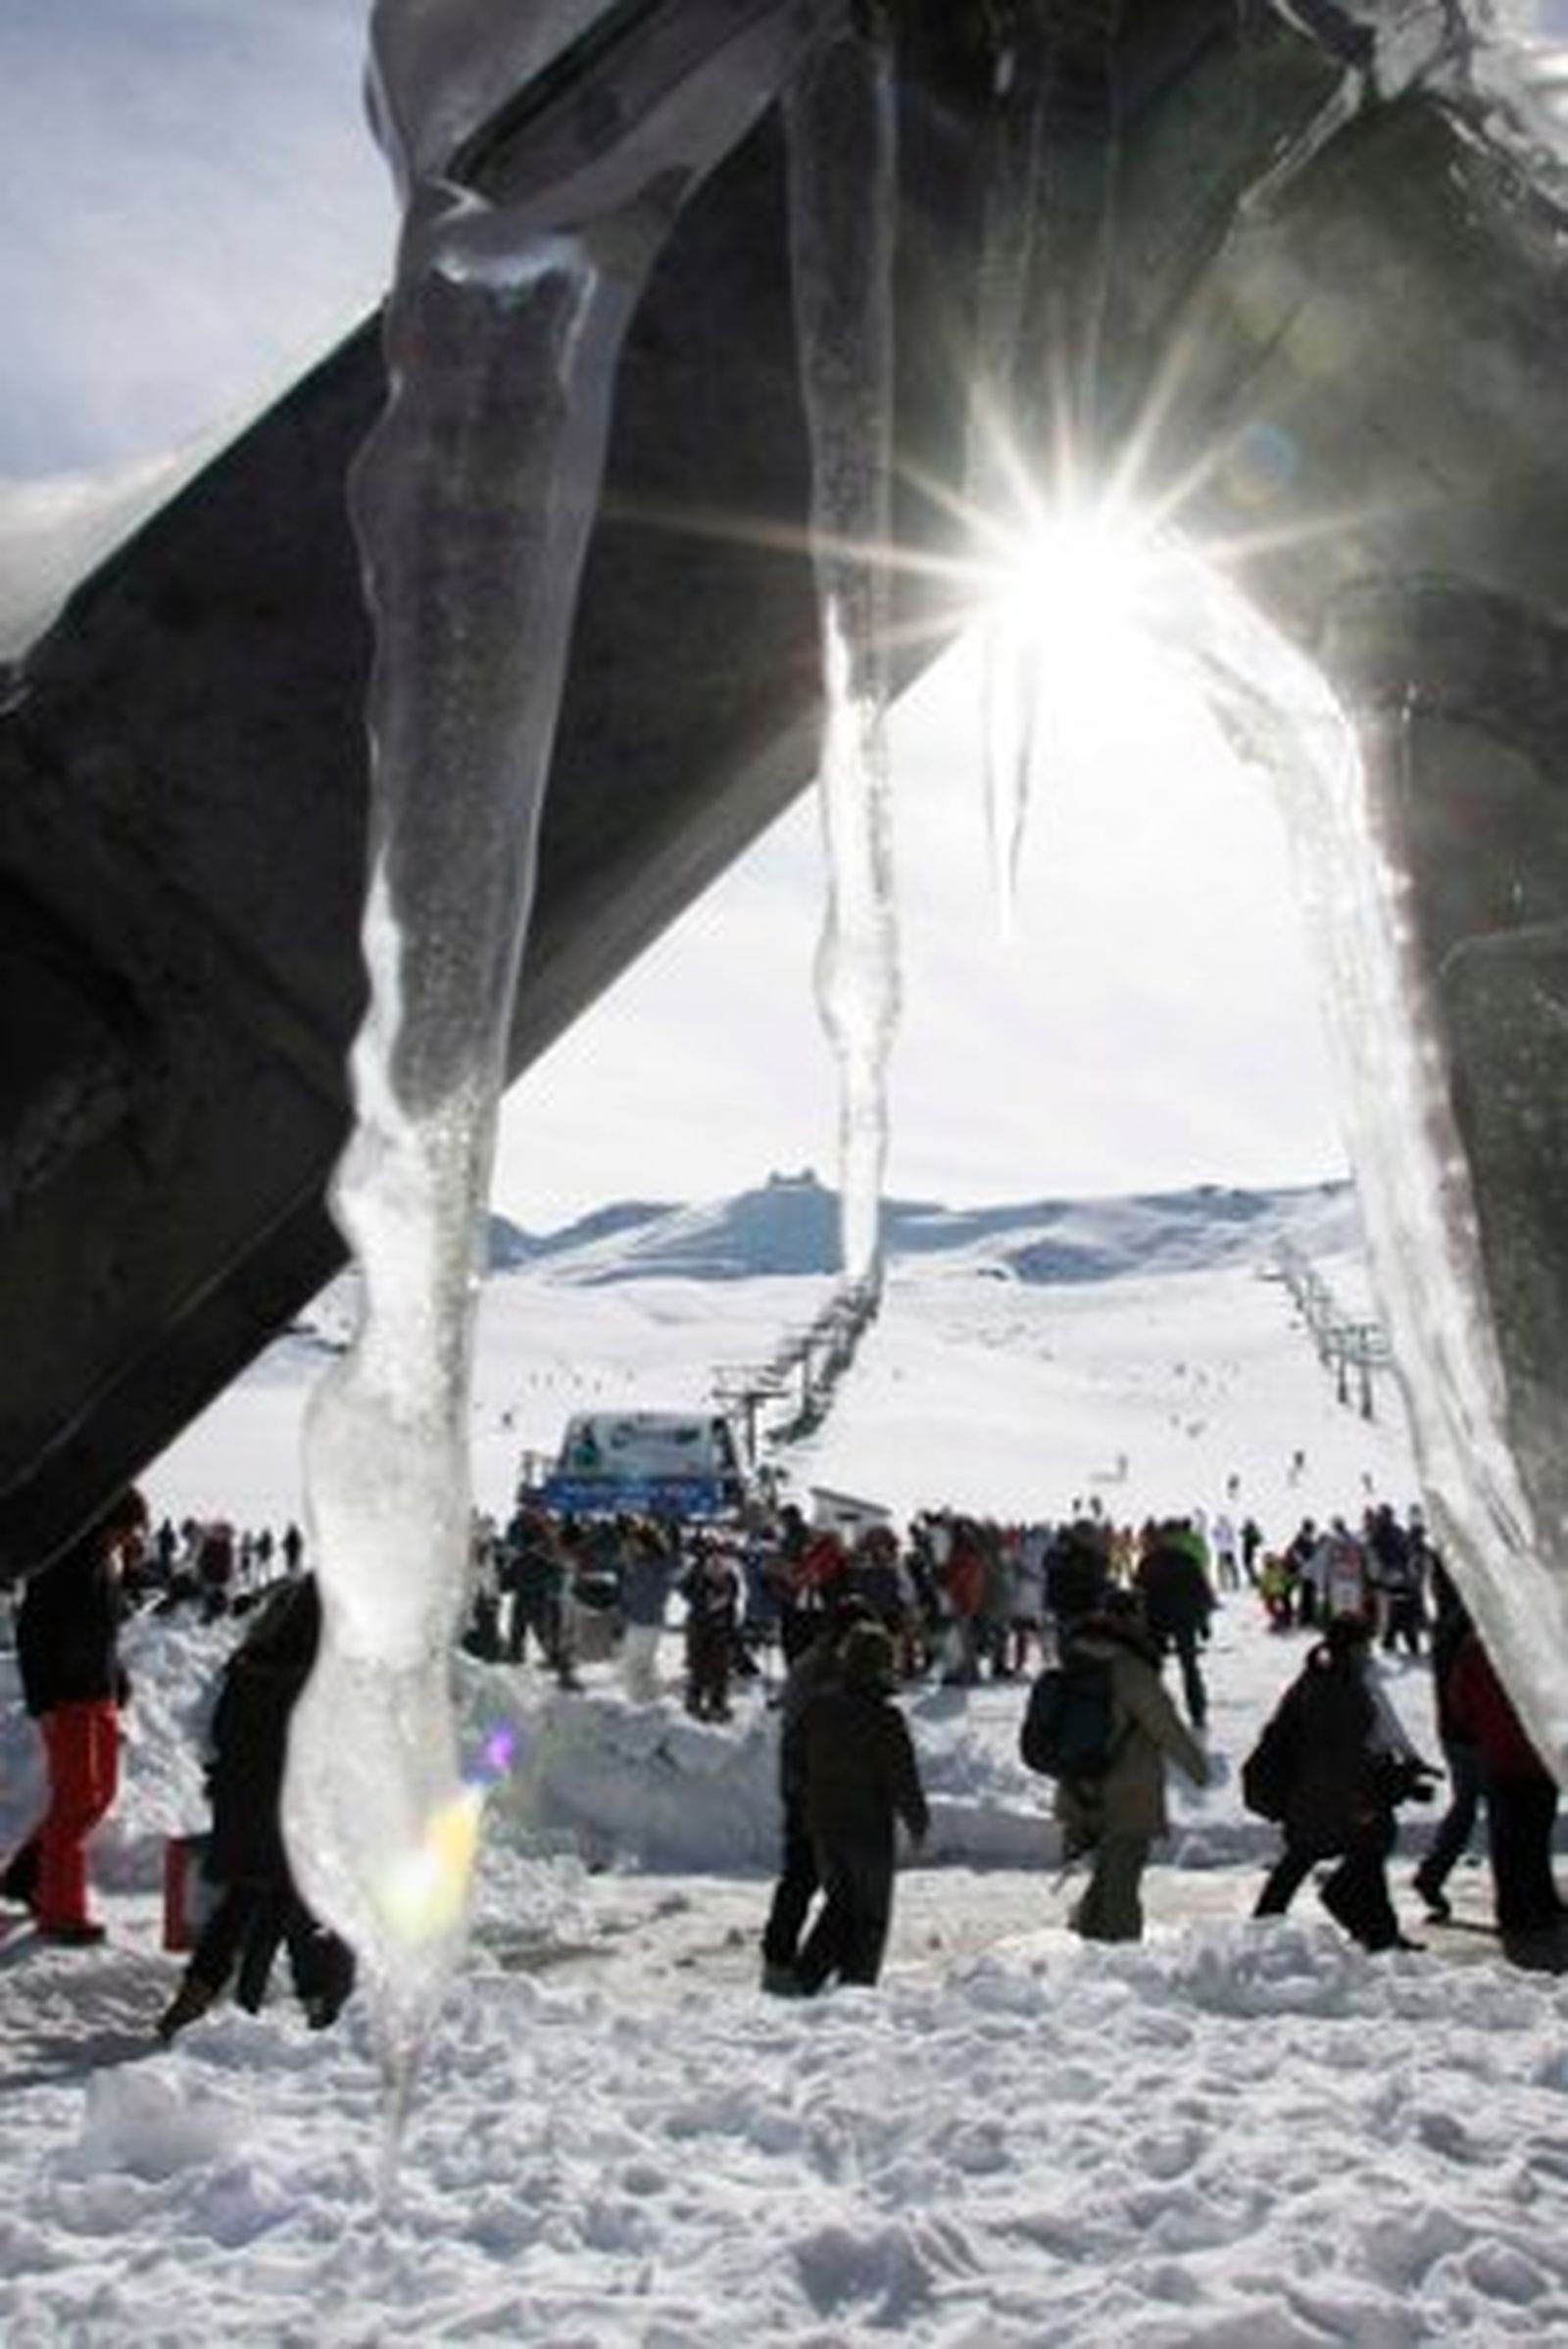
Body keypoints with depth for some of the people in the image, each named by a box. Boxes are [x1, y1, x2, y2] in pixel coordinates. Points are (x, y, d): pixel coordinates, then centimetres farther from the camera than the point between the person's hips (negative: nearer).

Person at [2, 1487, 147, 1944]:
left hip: (101, 1696, 9)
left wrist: (120, 1692, 17)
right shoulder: (60, 1563, -15)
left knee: (101, 1793, 13)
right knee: (76, 1799, -5)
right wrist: (43, 1703, -20)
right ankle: (59, 1913, 4)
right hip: (67, 1698, -9)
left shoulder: (106, 1564, 11)